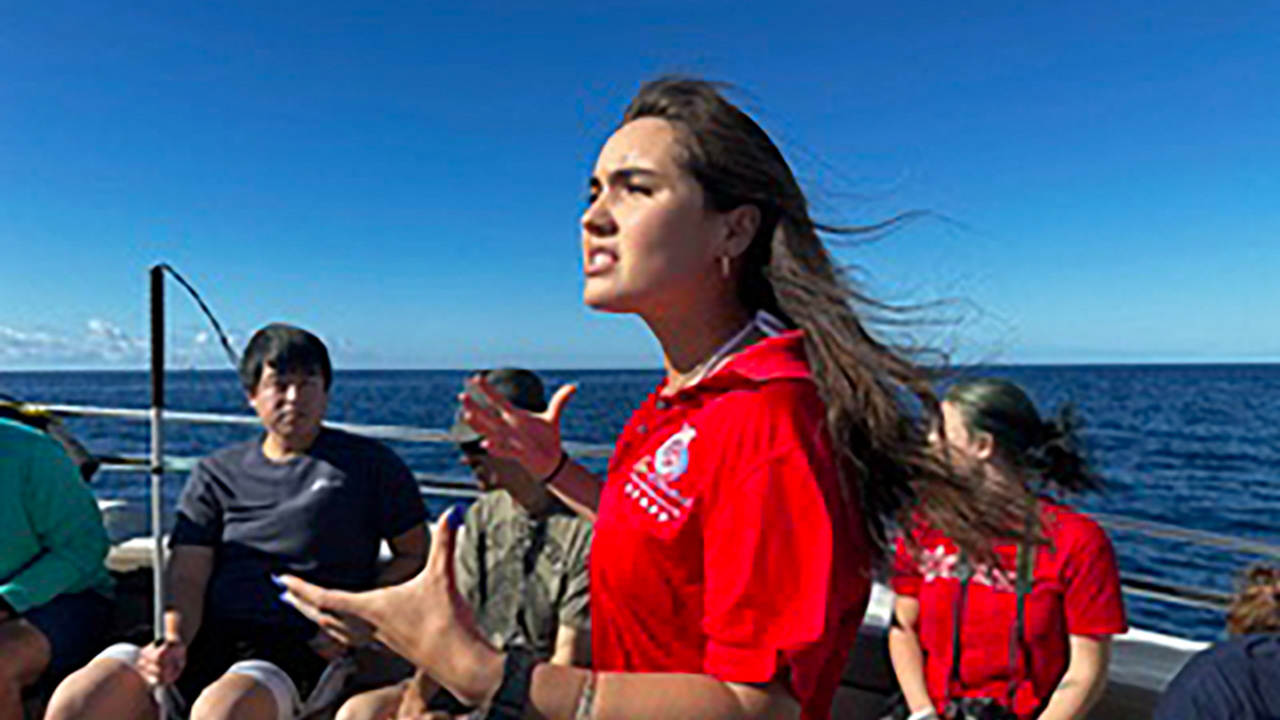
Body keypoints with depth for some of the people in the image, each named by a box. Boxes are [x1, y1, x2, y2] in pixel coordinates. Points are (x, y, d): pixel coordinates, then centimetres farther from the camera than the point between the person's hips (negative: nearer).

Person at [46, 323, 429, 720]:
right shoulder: (216, 473, 17)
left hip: (302, 644, -4)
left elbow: (415, 555, 10)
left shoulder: (368, 463, 9)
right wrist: (174, 640, -12)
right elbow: (187, 575, 8)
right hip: (208, 633, 4)